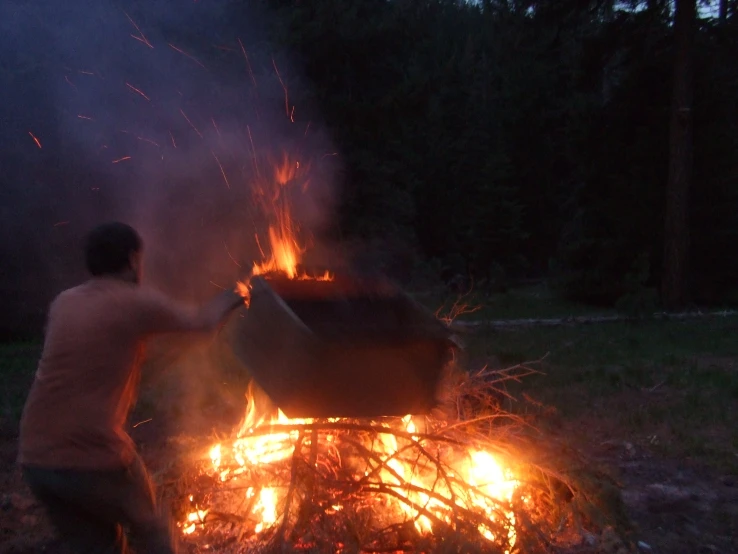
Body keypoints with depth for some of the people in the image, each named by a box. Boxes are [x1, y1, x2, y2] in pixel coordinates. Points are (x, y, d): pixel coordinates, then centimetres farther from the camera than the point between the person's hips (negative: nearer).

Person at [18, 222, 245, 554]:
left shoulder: (63, 303, 12)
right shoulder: (136, 302, -4)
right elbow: (203, 322, 11)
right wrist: (228, 300, 31)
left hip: (35, 458, 6)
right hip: (93, 456, -6)